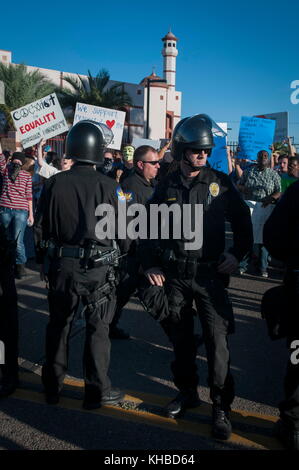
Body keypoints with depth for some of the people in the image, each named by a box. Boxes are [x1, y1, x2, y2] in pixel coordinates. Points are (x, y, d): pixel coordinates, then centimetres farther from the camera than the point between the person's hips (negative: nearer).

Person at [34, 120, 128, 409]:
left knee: (58, 325, 17)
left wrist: (43, 259, 15)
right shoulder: (106, 186, -12)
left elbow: (40, 227, 3)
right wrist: (128, 253, 12)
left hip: (60, 266, 3)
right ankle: (97, 392, 19)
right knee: (97, 329, 10)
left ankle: (52, 387, 31)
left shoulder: (54, 183, -3)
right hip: (97, 268, -3)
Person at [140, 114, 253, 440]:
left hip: (210, 273, -2)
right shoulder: (167, 186, 4)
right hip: (174, 274, 3)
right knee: (180, 337, 13)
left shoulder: (220, 182, -1)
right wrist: (149, 265, 2)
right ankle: (187, 391, 32)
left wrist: (237, 254, -4)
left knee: (217, 339, -4)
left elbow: (242, 220, 7)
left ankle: (221, 407, 11)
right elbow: (149, 227, 10)